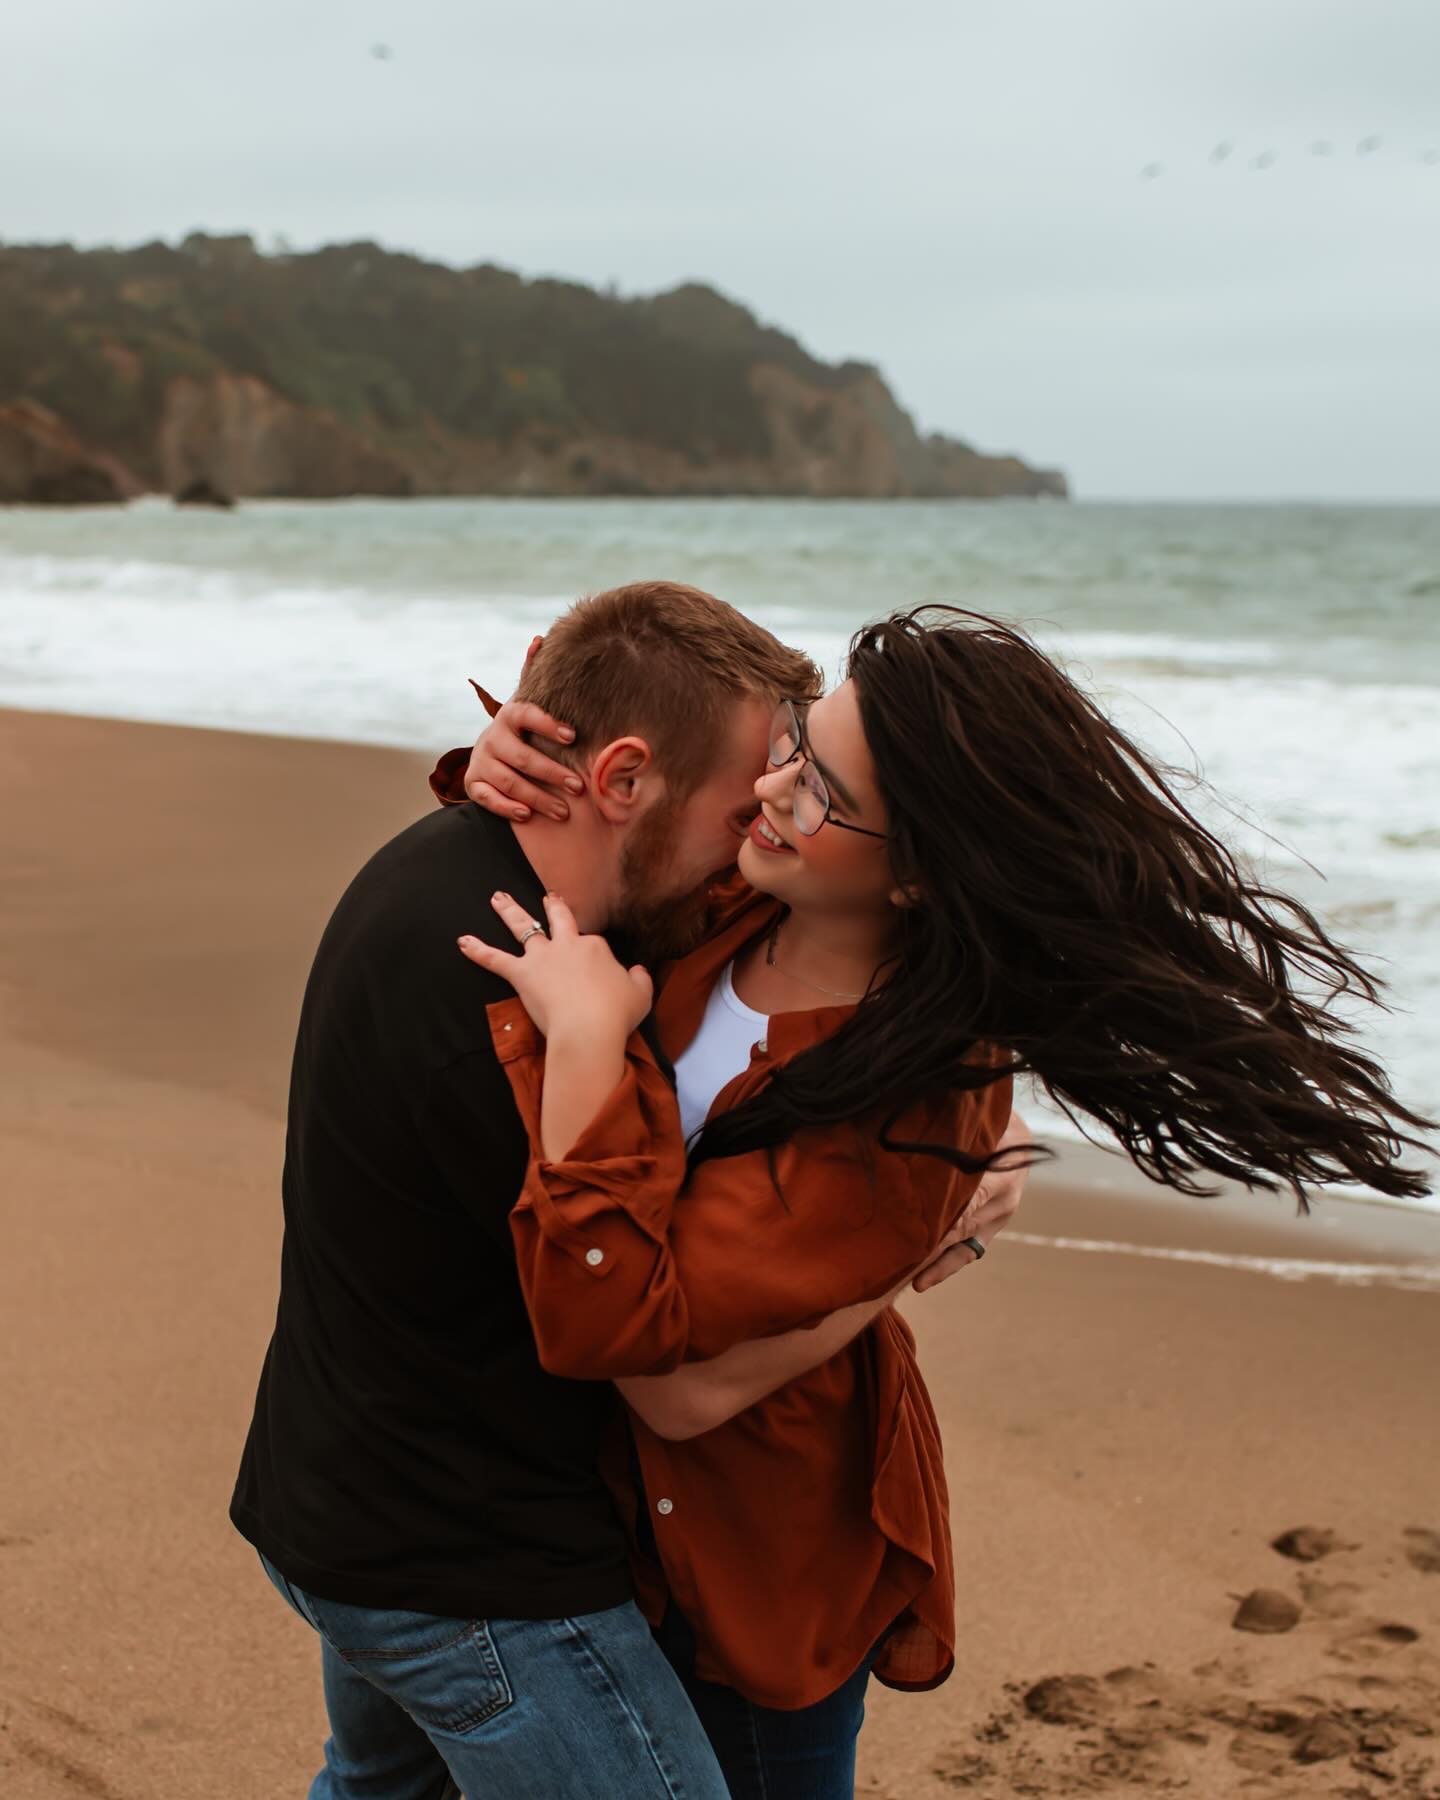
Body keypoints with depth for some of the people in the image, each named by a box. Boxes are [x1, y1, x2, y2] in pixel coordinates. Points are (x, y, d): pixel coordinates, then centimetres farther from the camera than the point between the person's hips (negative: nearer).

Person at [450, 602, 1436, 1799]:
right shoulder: (749, 900, -14)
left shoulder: (905, 1121, -33)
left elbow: (610, 1323, -37)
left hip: (754, 1556, -7)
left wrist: (585, 1039, -37)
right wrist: (511, 768, -16)